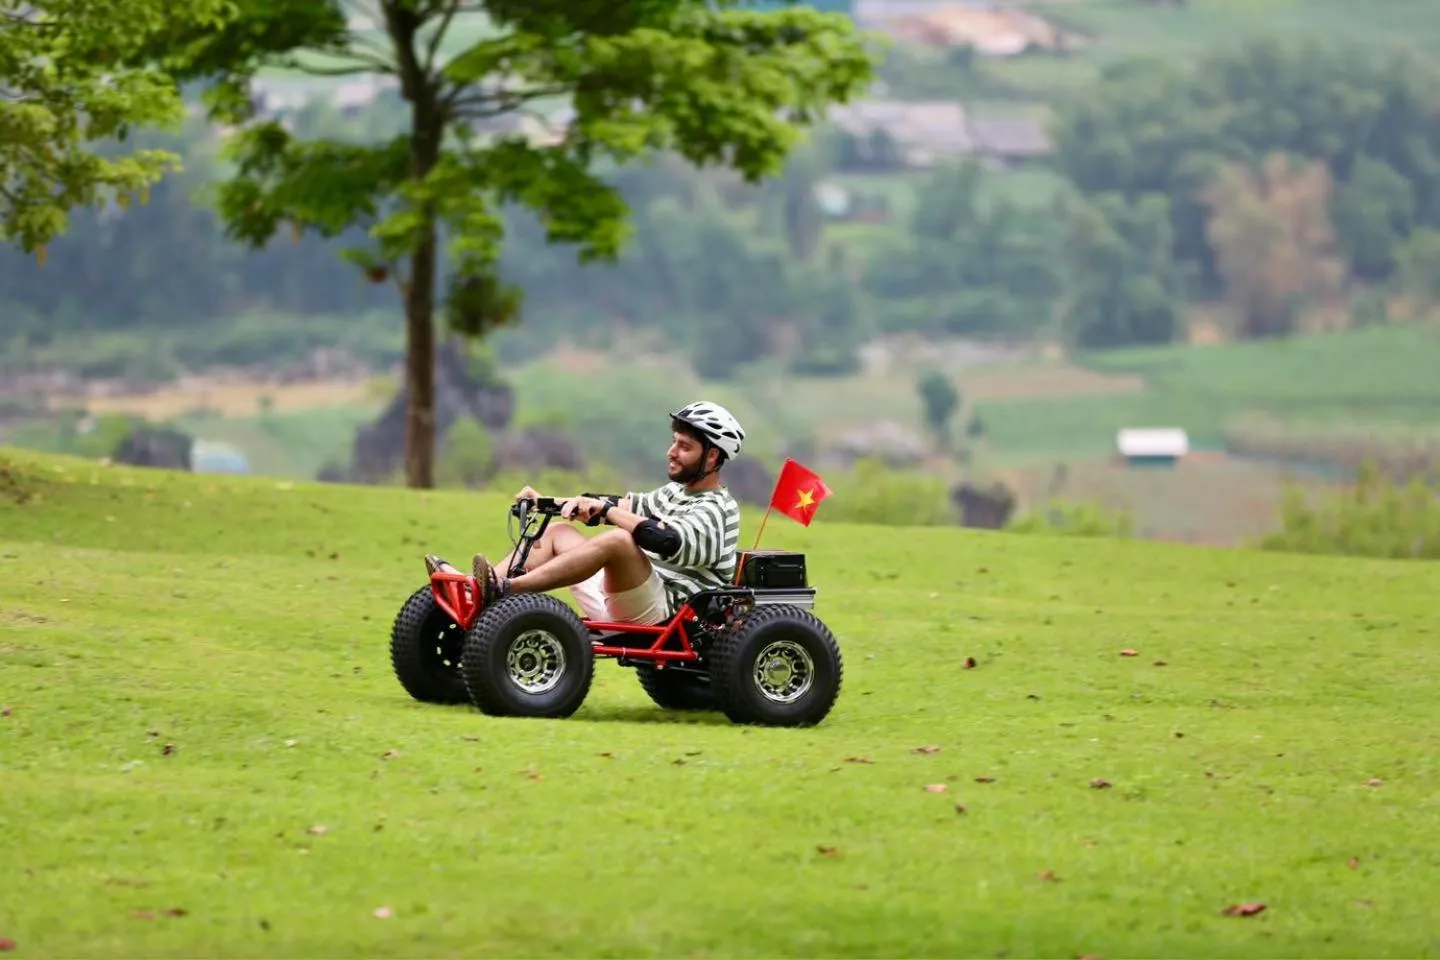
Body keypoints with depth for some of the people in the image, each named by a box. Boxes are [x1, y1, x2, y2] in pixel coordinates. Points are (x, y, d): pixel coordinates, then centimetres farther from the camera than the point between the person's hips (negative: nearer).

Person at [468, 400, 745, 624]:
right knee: (557, 532, 12)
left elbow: (667, 540, -25)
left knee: (618, 539, -33)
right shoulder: (674, 493, 24)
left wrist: (604, 509, -20)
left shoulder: (718, 510, -7)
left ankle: (505, 589, -41)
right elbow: (628, 505, 20)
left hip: (660, 612, -10)